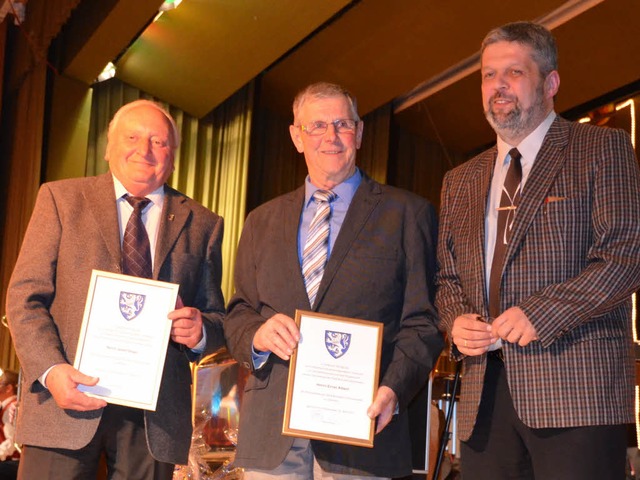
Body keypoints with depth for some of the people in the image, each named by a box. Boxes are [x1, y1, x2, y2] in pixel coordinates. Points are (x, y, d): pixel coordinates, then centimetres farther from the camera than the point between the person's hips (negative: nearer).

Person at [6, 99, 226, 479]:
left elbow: (217, 318, 14)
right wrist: (51, 370, -13)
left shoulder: (202, 225, 13)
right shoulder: (61, 198, 9)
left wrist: (200, 332, -10)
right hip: (69, 397, -1)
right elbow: (25, 295, 2)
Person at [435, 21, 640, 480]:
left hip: (576, 389, -5)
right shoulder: (460, 181, 22)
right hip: (485, 394, 5)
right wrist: (456, 320, 2)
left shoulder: (603, 149, 3)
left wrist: (539, 313, -15)